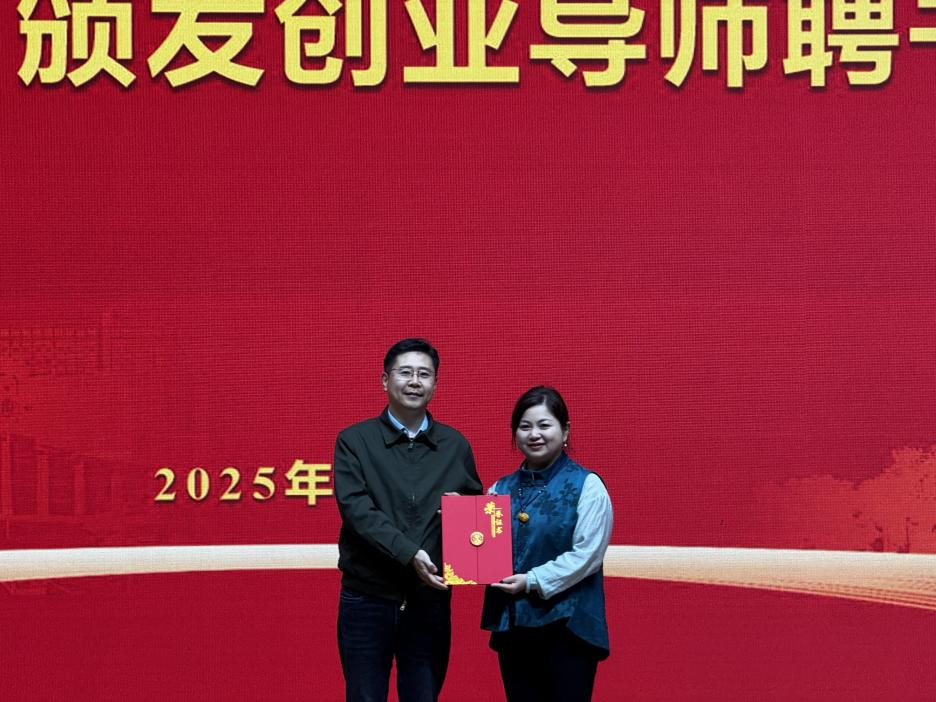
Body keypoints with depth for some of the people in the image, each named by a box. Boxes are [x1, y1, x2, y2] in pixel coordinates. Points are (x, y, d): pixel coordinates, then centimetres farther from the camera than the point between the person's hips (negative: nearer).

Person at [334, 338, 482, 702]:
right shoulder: (354, 440, 0)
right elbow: (356, 509, -12)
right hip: (368, 597, -2)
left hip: (431, 599, 2)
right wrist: (409, 554, -24)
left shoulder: (455, 445, 8)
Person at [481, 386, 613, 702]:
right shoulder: (501, 488, 13)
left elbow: (587, 555, -12)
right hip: (512, 624, 5)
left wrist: (533, 582, -18)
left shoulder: (586, 485, -3)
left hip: (567, 625, -5)